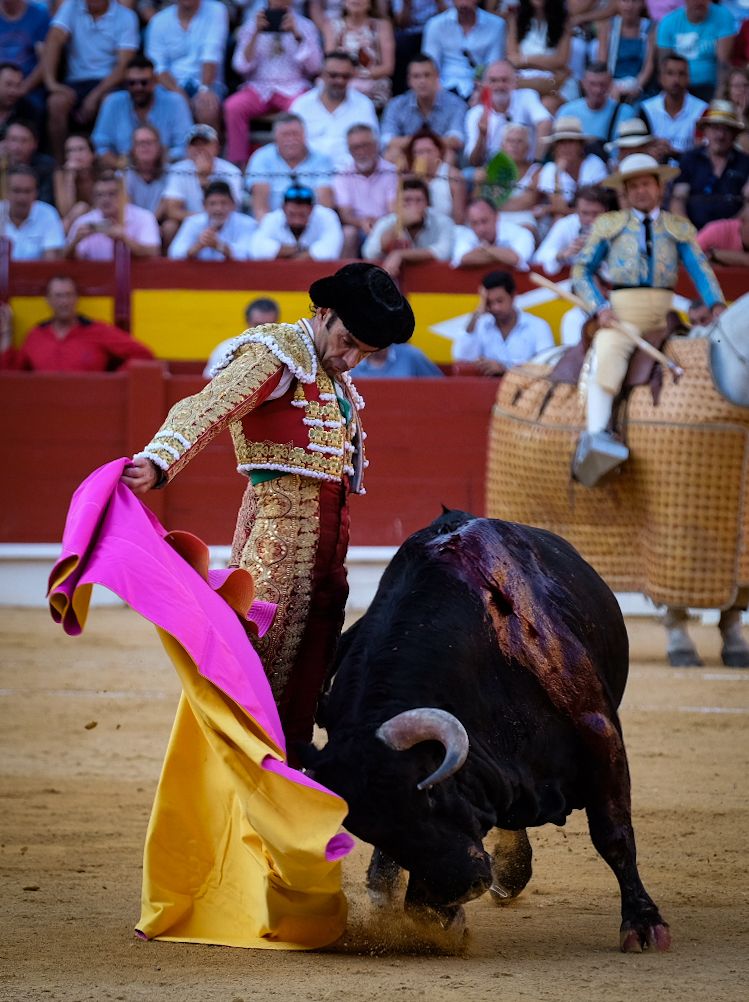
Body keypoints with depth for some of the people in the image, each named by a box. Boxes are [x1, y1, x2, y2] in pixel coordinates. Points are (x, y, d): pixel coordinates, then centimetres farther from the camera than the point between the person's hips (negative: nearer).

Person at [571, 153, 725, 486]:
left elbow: (700, 270, 5)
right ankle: (595, 436, -36)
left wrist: (716, 304, -15)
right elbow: (582, 269, 13)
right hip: (622, 312, -3)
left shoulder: (680, 228, 17)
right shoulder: (608, 225, 16)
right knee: (606, 357, -28)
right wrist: (600, 308, -5)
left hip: (666, 312, 3)